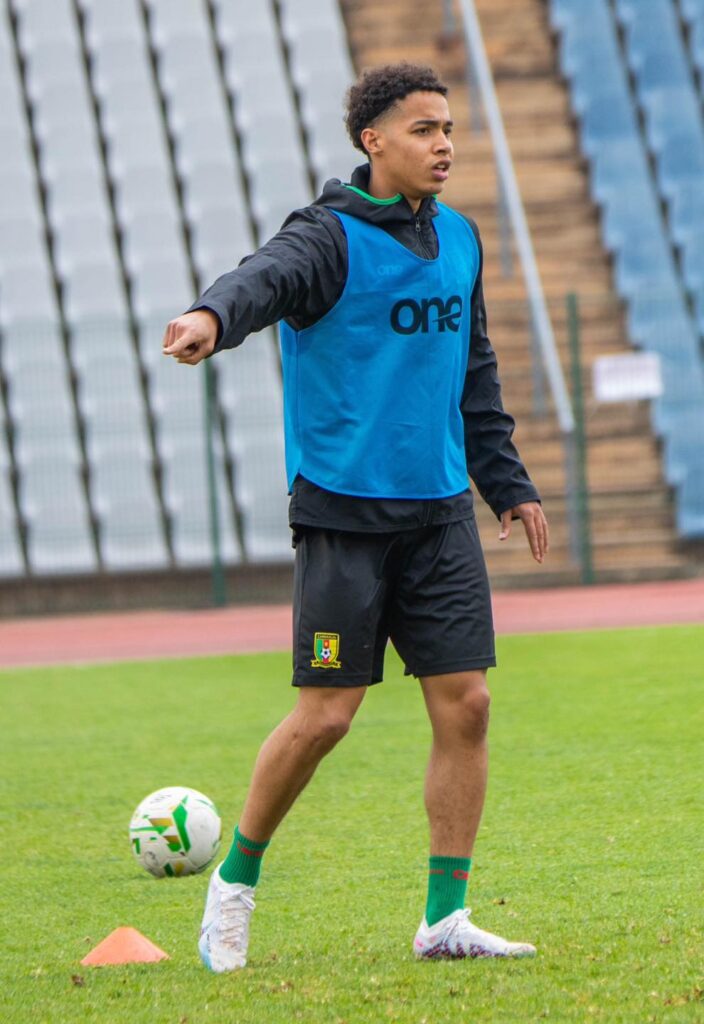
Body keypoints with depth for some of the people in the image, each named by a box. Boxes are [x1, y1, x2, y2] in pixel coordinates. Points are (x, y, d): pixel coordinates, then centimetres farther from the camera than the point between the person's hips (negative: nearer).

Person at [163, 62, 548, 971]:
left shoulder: (459, 241, 12)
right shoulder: (329, 237, -9)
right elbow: (266, 278, -31)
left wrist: (507, 483, 26)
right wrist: (214, 317, -53)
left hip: (439, 512, 6)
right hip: (343, 512, -6)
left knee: (464, 705, -1)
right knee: (325, 715, -5)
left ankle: (444, 919, 6)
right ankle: (236, 880, 17)